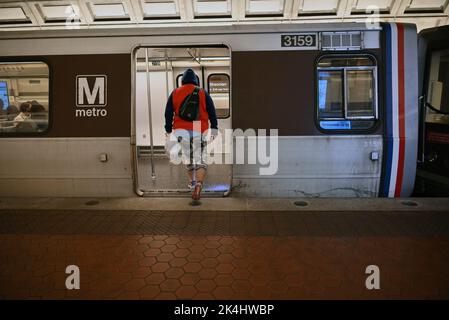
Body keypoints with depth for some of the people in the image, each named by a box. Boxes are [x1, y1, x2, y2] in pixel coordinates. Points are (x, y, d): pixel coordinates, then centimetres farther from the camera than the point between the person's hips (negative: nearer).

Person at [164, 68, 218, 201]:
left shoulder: (174, 93, 8)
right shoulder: (203, 93, 5)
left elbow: (168, 114, 7)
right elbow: (212, 112, 0)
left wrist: (168, 131, 13)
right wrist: (214, 128, 3)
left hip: (181, 130, 2)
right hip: (199, 131, -2)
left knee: (188, 157, 22)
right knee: (200, 161, -1)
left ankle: (192, 182, 34)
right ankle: (199, 184, -24)